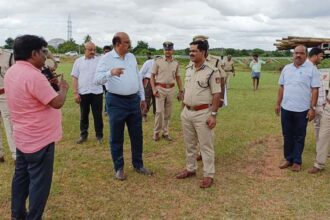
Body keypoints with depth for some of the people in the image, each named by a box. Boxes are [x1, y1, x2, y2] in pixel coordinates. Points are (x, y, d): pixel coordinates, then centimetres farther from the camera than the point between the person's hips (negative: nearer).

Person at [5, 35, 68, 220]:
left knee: (22, 176, 21)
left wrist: (47, 85, 11)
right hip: (39, 139, -10)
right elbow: (57, 103, -23)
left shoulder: (12, 72, 5)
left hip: (23, 137, 10)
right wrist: (63, 88, -6)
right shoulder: (33, 75, -25)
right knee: (39, 182, 4)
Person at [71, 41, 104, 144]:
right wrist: (75, 93, -2)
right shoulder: (78, 61, 5)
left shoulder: (99, 61, 2)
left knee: (98, 115, 6)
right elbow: (75, 78, 4)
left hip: (97, 92, -1)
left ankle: (99, 135, 18)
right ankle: (83, 135, 23)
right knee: (83, 115, 11)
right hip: (83, 93, 1)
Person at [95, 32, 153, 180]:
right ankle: (118, 168, 22)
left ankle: (138, 165, 28)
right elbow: (97, 80, -18)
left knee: (137, 135, 12)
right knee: (117, 137, 6)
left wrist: (142, 97, 16)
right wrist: (111, 72, -36)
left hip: (134, 100, 5)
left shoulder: (131, 57, 9)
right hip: (116, 102, -5)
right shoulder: (107, 58, -8)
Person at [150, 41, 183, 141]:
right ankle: (156, 132, 6)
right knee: (159, 111, -8)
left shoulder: (176, 63, 8)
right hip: (160, 88, -3)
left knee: (168, 112, 8)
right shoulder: (158, 61, -2)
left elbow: (178, 77, 13)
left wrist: (180, 91, 9)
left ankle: (165, 132, 18)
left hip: (171, 89, 4)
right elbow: (152, 76, -1)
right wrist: (154, 89, -11)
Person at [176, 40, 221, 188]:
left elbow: (216, 94, -14)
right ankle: (190, 169, 32)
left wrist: (213, 114, -17)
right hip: (187, 112, 7)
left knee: (206, 146, 2)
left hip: (203, 113, -7)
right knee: (189, 144, 17)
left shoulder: (212, 71, -13)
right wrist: (184, 108, 15)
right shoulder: (188, 69, 8)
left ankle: (209, 175, 12)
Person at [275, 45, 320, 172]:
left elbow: (315, 90, -7)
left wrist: (313, 108, -12)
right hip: (286, 108, 4)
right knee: (287, 135, 12)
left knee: (299, 137, 7)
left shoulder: (311, 69, -5)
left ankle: (297, 161, 19)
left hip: (302, 110, -4)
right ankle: (288, 159, 26)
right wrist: (278, 104, 12)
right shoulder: (286, 68, 7)